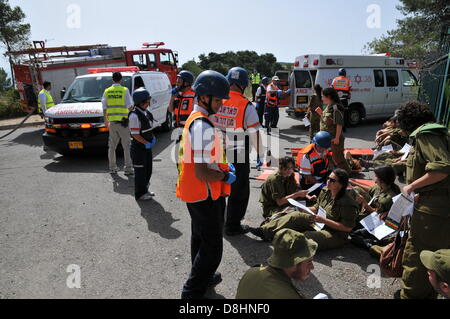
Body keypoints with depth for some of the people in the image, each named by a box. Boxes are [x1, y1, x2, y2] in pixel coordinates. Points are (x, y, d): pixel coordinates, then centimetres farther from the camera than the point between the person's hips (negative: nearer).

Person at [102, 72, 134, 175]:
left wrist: (106, 119, 20)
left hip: (111, 122, 4)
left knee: (112, 145, 14)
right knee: (126, 145, 2)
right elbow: (130, 106, -7)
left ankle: (112, 168, 19)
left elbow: (104, 107, 9)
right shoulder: (124, 90, -6)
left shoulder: (107, 91, 6)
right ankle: (128, 168, 2)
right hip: (122, 121, -4)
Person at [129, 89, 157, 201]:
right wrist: (146, 143, -20)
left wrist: (153, 138, 3)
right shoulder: (134, 115, -20)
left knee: (148, 169, 18)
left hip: (147, 146, 9)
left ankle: (144, 190, 34)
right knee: (140, 171, 2)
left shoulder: (145, 112, 8)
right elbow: (135, 134, -22)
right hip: (138, 147, -9)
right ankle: (140, 194, 16)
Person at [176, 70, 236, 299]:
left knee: (200, 238, 26)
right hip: (205, 195, -11)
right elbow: (202, 172, -29)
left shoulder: (194, 118, 7)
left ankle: (203, 278, 46)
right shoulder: (204, 126, -26)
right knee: (212, 248, 4)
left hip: (195, 193, 11)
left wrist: (223, 166, 10)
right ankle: (193, 292, 18)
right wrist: (226, 177, -13)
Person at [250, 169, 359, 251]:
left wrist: (324, 220, -27)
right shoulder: (325, 191, 1)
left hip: (335, 234, -7)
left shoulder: (348, 203, -23)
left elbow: (347, 227, -23)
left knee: (305, 237, -33)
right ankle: (265, 231, -10)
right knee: (296, 216, -8)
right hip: (319, 223, 7)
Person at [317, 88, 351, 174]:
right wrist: (321, 113, 5)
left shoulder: (336, 107, -19)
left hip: (335, 138, -10)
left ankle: (347, 172, 15)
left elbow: (339, 124, -22)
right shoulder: (328, 107, 10)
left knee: (337, 157, -1)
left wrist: (337, 137, -24)